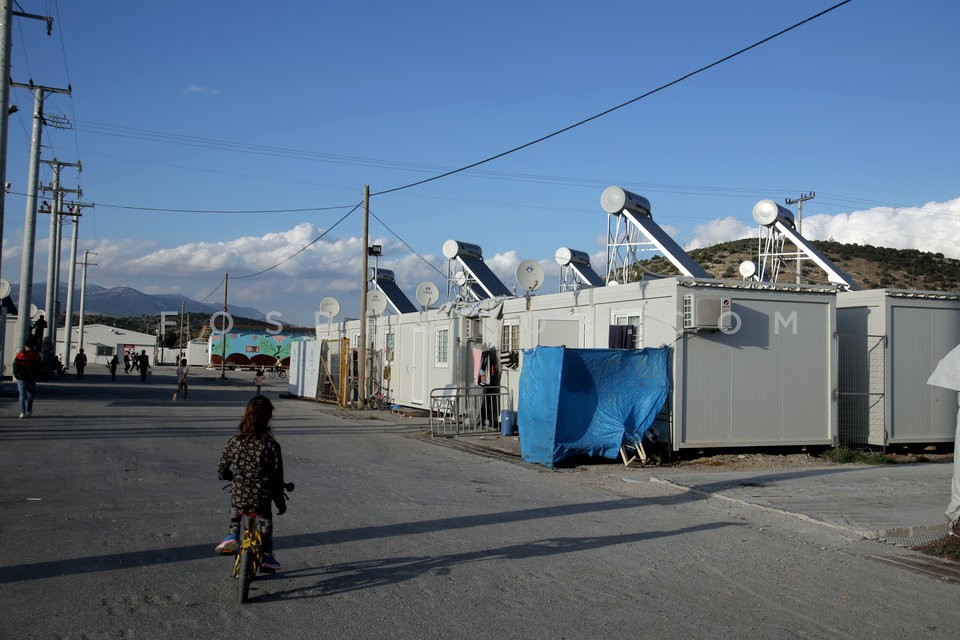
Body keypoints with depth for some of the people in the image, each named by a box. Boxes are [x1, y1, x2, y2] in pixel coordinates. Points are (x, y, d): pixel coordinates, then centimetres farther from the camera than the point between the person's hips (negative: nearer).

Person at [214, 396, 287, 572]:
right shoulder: (271, 445, -11)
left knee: (235, 509, 37)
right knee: (266, 519, 31)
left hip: (239, 497, 1)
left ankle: (232, 536, 16)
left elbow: (221, 471, 2)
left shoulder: (234, 442, -5)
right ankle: (267, 556, 34)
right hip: (262, 499, -1)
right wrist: (281, 503, 8)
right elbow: (277, 478, -6)